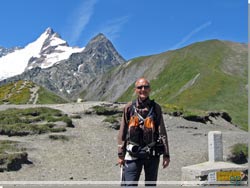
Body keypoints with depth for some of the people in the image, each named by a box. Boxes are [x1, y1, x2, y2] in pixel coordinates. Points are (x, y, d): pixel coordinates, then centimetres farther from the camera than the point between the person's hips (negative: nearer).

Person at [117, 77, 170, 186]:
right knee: (129, 184, -4)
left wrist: (166, 154, -2)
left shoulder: (156, 108, 1)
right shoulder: (129, 108, -1)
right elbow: (122, 133, 3)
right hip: (133, 154, -1)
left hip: (152, 154, 1)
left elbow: (162, 132, 1)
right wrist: (120, 155, 2)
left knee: (151, 184, 14)